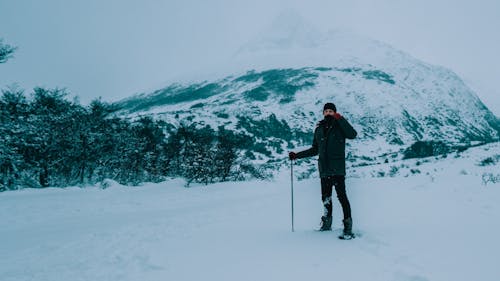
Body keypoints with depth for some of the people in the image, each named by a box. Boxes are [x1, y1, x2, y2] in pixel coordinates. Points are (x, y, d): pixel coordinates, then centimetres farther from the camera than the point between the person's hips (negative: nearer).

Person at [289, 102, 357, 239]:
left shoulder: (340, 126, 2)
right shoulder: (319, 129, 16)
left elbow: (352, 134, -18)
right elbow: (315, 150, 23)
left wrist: (340, 119, -21)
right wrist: (297, 155, 19)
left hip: (337, 168, -5)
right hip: (324, 169, 5)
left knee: (341, 195, -9)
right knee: (326, 197, 10)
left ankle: (348, 228, -7)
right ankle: (327, 224, 23)